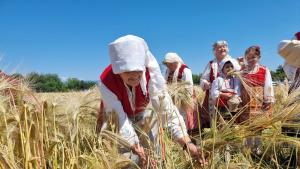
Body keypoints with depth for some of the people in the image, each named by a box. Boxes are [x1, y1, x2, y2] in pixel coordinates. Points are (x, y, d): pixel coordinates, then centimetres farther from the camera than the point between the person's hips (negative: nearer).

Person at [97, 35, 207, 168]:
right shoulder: (107, 82, -34)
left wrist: (187, 142, -43)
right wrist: (138, 150, -45)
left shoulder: (149, 74, -30)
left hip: (143, 115, 2)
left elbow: (166, 108, -34)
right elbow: (118, 118, -35)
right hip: (117, 120, -1)